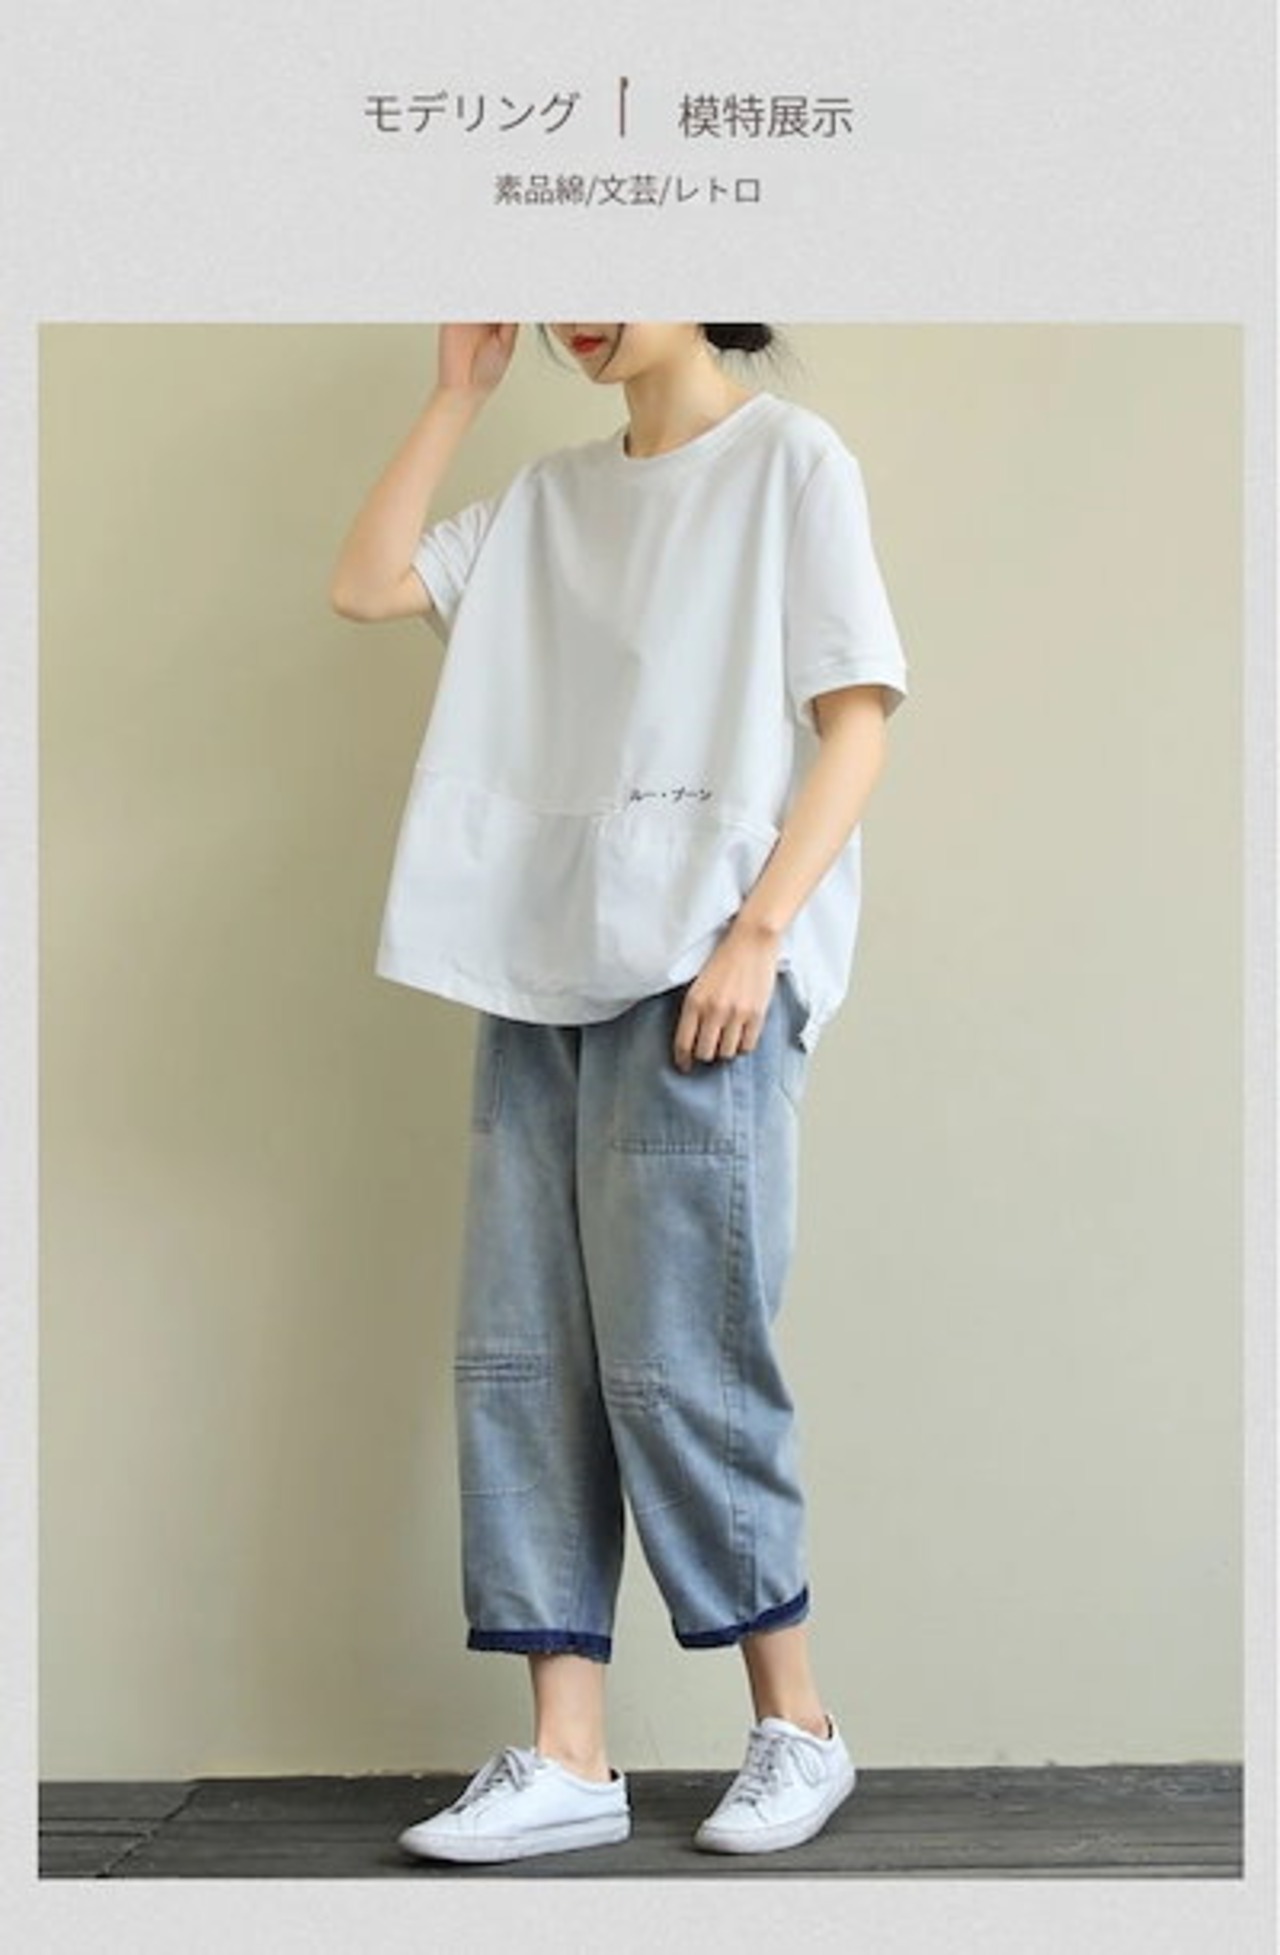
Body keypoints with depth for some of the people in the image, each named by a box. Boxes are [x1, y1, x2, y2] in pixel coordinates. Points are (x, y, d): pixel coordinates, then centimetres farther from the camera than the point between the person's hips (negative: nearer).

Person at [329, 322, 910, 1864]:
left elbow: (857, 724, -4)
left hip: (703, 966, -6)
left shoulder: (791, 460, 3)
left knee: (674, 1354, -7)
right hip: (541, 967, 6)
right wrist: (458, 393, 13)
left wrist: (756, 935, -14)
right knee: (519, 1356, 0)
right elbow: (365, 586, 13)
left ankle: (798, 1726, 11)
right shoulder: (547, 498, 20)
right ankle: (566, 1757, 6)